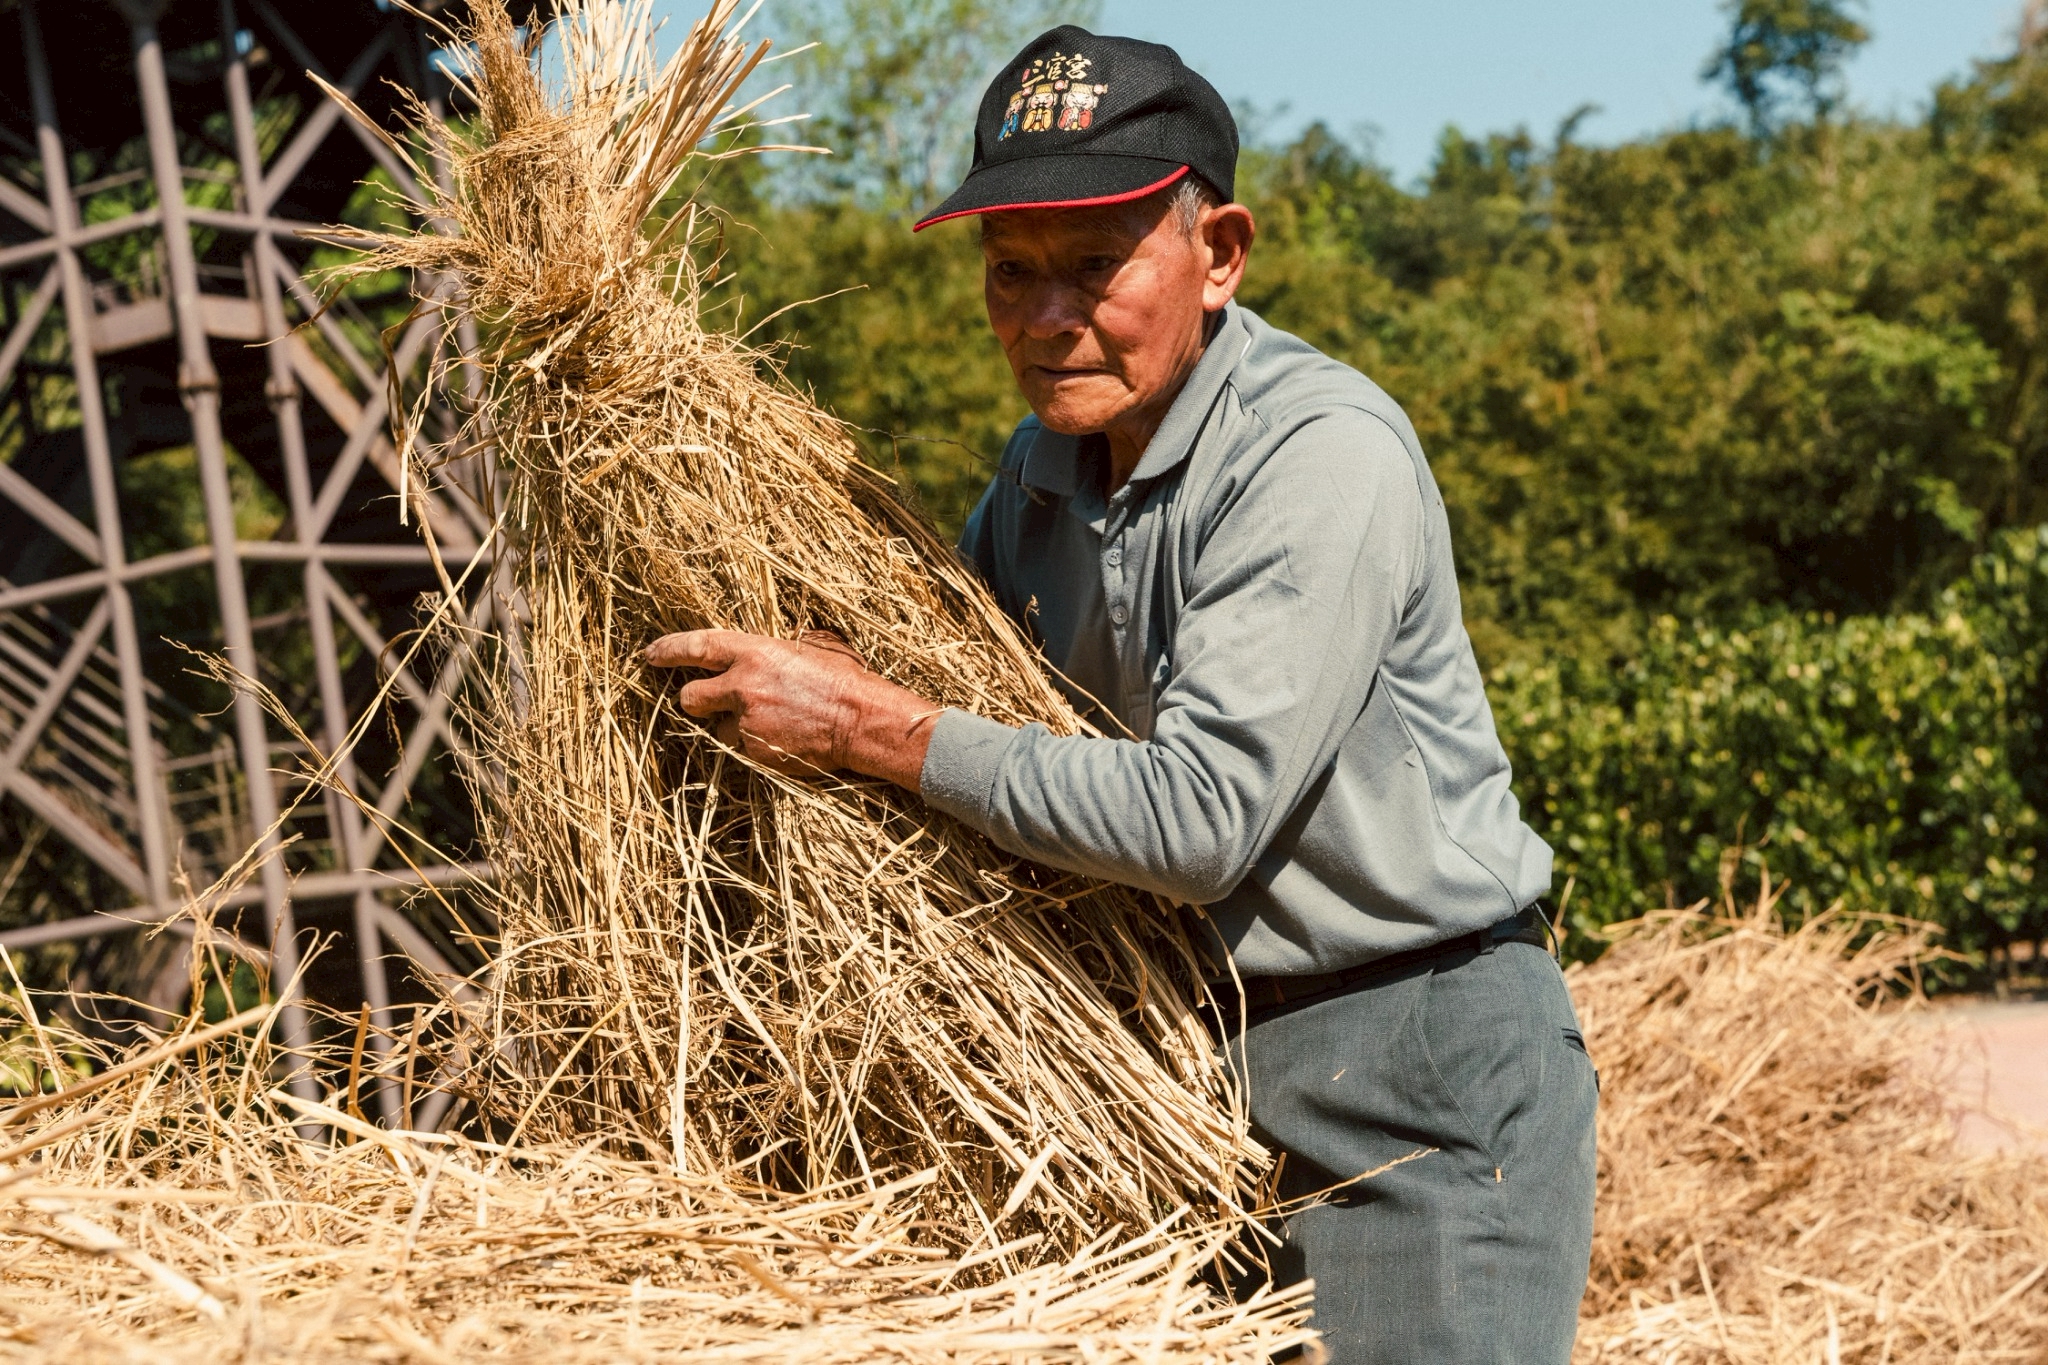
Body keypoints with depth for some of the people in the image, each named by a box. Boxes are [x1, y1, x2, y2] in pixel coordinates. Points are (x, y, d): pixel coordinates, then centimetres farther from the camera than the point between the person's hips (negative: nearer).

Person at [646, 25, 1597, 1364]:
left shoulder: (1324, 450, -21)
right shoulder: (1040, 475, 4)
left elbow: (1201, 819, -26)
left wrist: (874, 728, -23)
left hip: (1421, 1062, -7)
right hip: (1198, 1048, 7)